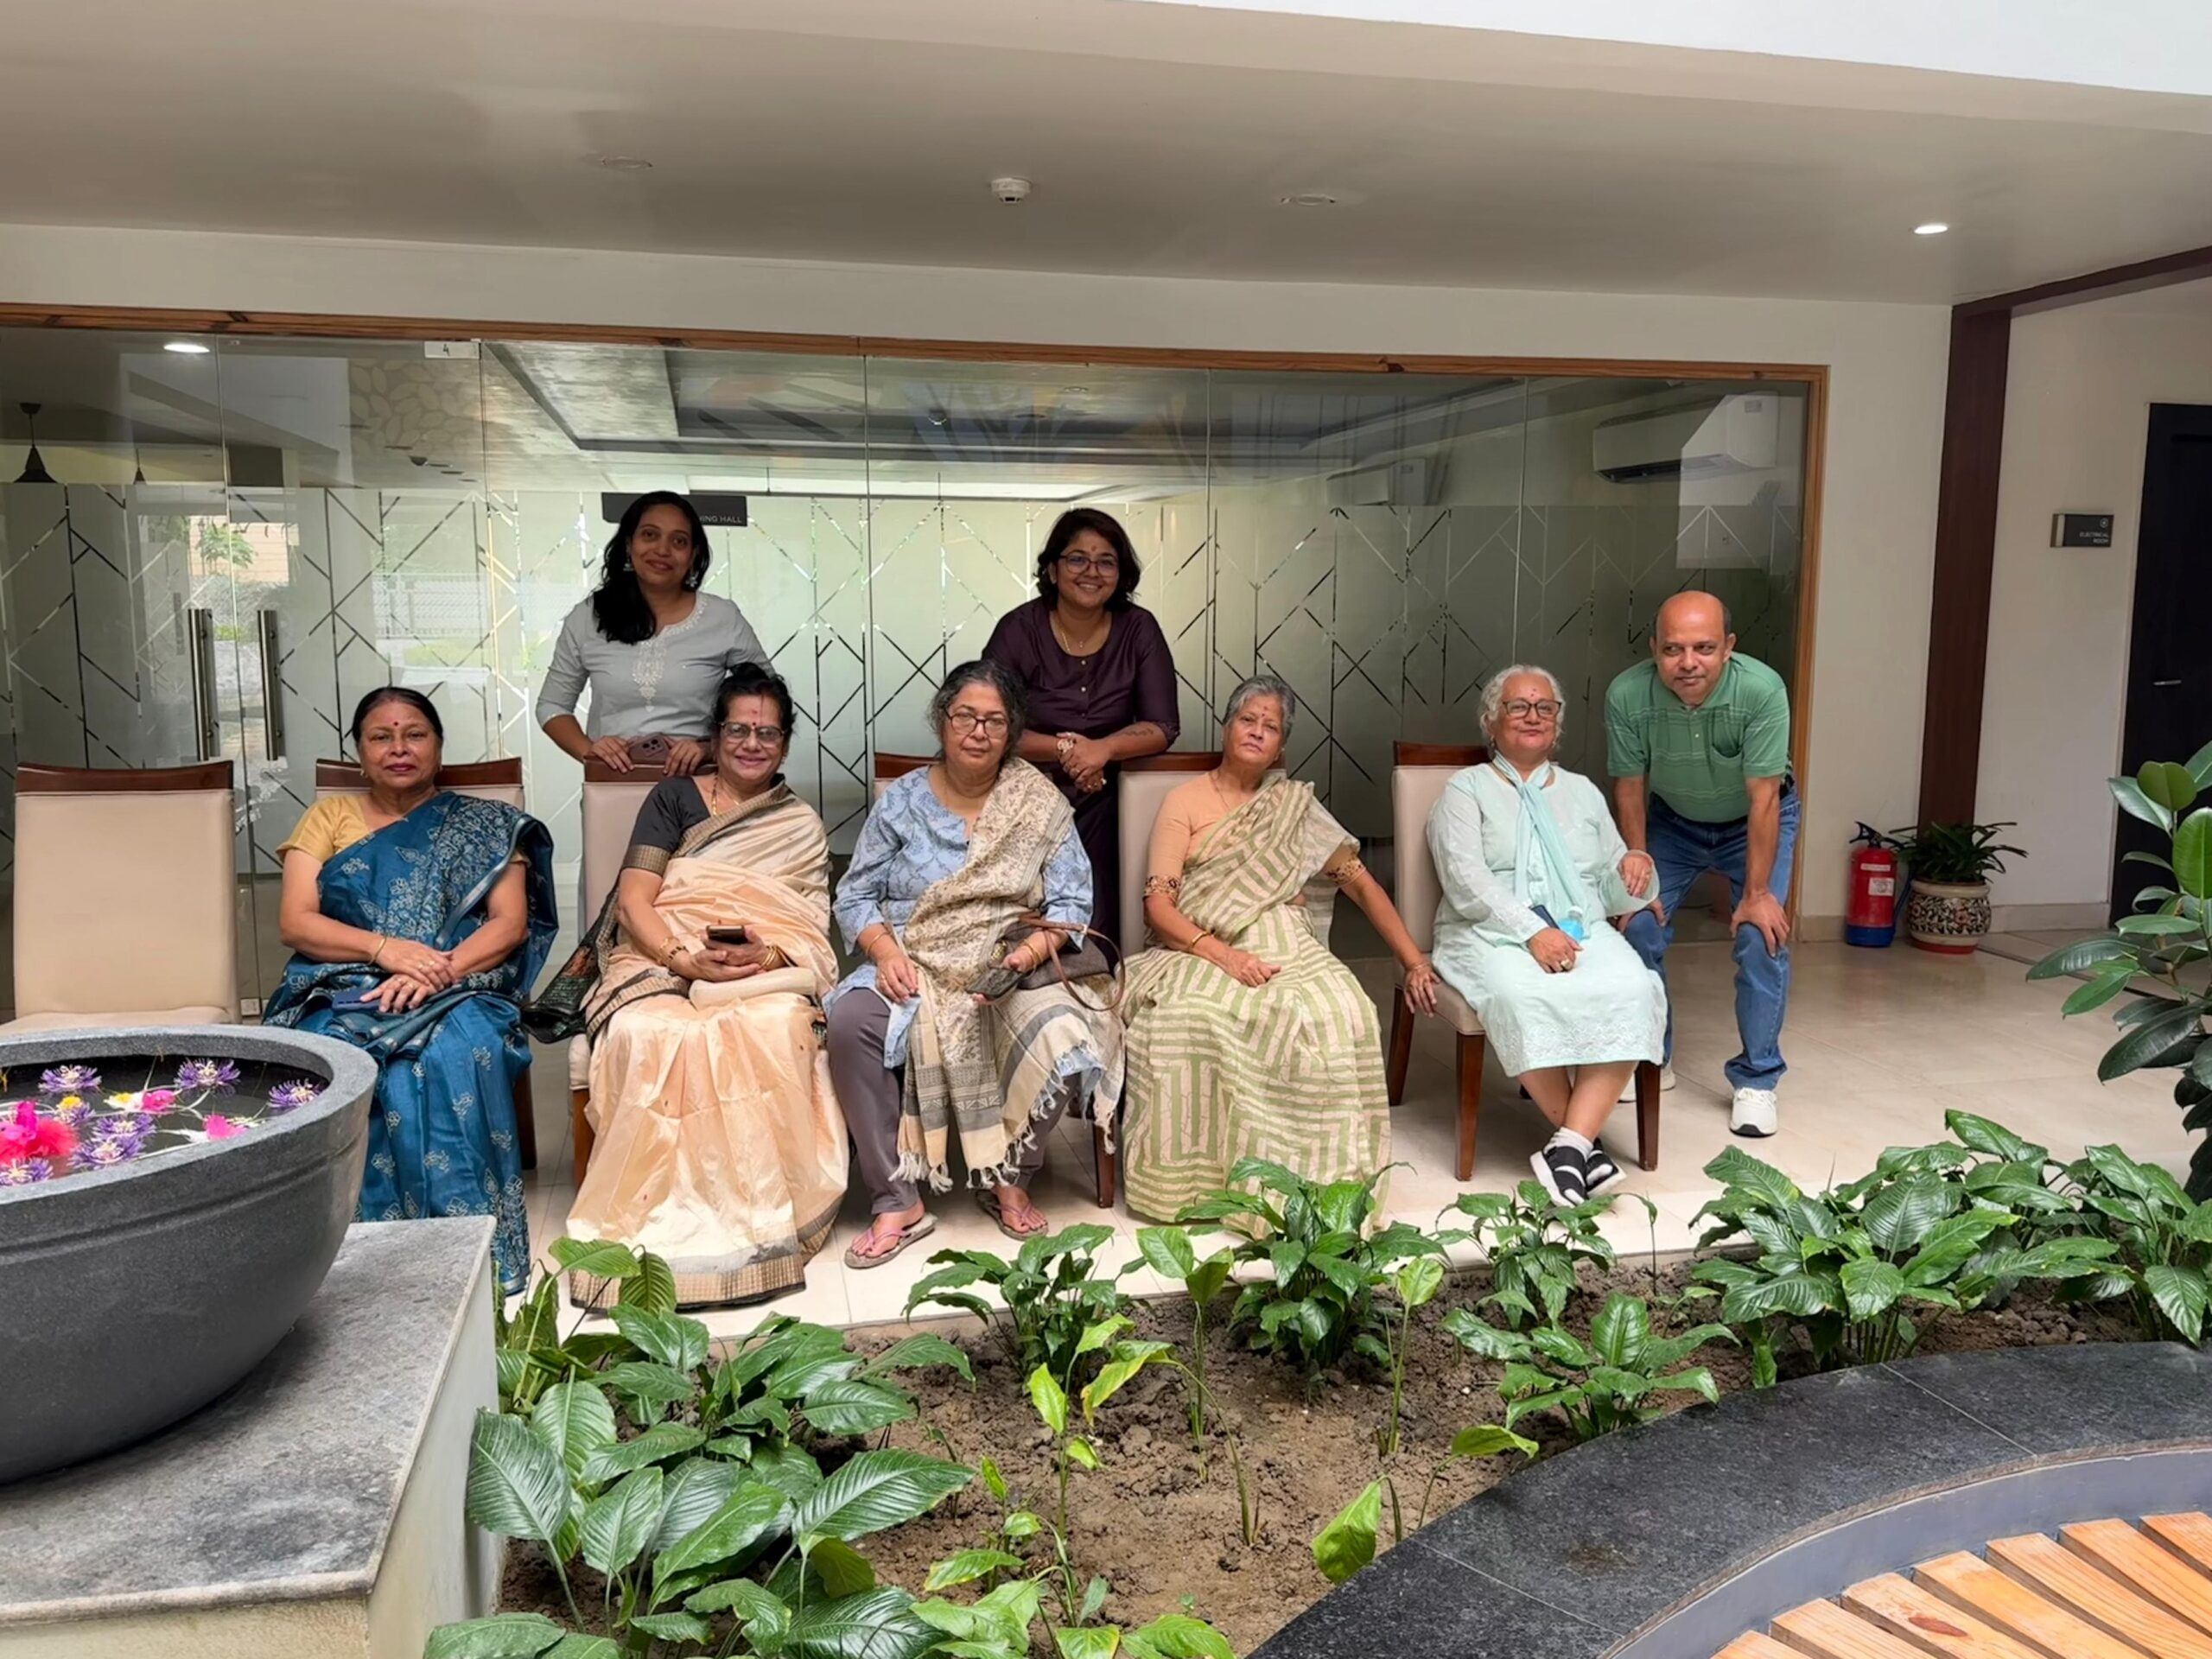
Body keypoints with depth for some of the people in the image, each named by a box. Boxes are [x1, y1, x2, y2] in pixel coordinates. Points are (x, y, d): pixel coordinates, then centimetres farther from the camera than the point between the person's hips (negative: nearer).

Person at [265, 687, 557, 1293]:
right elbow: (294, 921, 6)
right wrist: (384, 948, -13)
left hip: (458, 994, -1)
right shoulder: (329, 817, 19)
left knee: (456, 1059, -37)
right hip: (343, 993, 1)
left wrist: (438, 973, -16)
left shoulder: (485, 825, 16)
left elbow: (511, 923, 3)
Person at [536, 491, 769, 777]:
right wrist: (588, 749, -4)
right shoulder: (588, 617, 6)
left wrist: (711, 748, -8)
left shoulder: (724, 619, 1)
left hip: (695, 784, -1)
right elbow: (552, 705, 15)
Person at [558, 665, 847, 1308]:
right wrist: (688, 959, -18)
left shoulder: (802, 827, 17)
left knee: (773, 1031, -36)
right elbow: (634, 900, 1)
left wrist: (766, 956, -18)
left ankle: (758, 1220, -29)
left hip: (768, 971, 0)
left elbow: (812, 934, 6)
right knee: (650, 1038, -36)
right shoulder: (673, 798, 13)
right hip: (661, 962, 0)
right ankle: (667, 1222, -28)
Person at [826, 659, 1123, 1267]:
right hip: (915, 969, 1)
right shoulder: (902, 801, 8)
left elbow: (1072, 903, 2)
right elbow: (856, 896, 8)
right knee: (850, 1022, -31)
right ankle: (897, 1200, -19)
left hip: (1012, 971, 0)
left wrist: (1033, 949, -18)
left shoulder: (1041, 804, 6)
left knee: (1063, 1035, -31)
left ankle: (1009, 1180, -3)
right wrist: (885, 950, -12)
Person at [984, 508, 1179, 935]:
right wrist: (1065, 748, -19)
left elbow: (1162, 727, -5)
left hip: (1100, 804, 1)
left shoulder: (1139, 629, -4)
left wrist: (1103, 748, -22)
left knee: (1095, 930, -7)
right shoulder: (1018, 629, -9)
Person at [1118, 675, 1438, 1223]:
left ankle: (1319, 1170, -21)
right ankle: (1198, 1175, -22)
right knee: (1189, 1018, -37)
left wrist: (1414, 962, 10)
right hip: (1202, 951, -2)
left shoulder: (1295, 804, 21)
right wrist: (1222, 954, -18)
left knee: (1341, 1013, -33)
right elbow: (1158, 906, -1)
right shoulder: (1185, 802, 12)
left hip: (1286, 946, 2)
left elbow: (1361, 884, 19)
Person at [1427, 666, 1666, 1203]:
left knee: (1633, 989, -30)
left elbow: (1611, 895, 23)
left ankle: (1569, 1144, -35)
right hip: (1493, 933, -3)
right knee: (1520, 994, -37)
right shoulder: (1466, 789, 11)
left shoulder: (1583, 792, 25)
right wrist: (1532, 931, -20)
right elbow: (1466, 880, -6)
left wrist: (1633, 872, -2)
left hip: (1582, 931, 4)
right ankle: (1585, 1139, -25)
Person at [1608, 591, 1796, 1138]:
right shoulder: (1627, 696, -29)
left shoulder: (1762, 691, -35)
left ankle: (1757, 1081, 3)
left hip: (1755, 821, -2)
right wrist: (1639, 874, -11)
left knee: (1762, 937, -13)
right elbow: (1630, 790, -15)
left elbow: (1763, 798, -28)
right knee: (1640, 927, -4)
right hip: (1672, 820, 2)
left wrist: (1756, 893, -24)